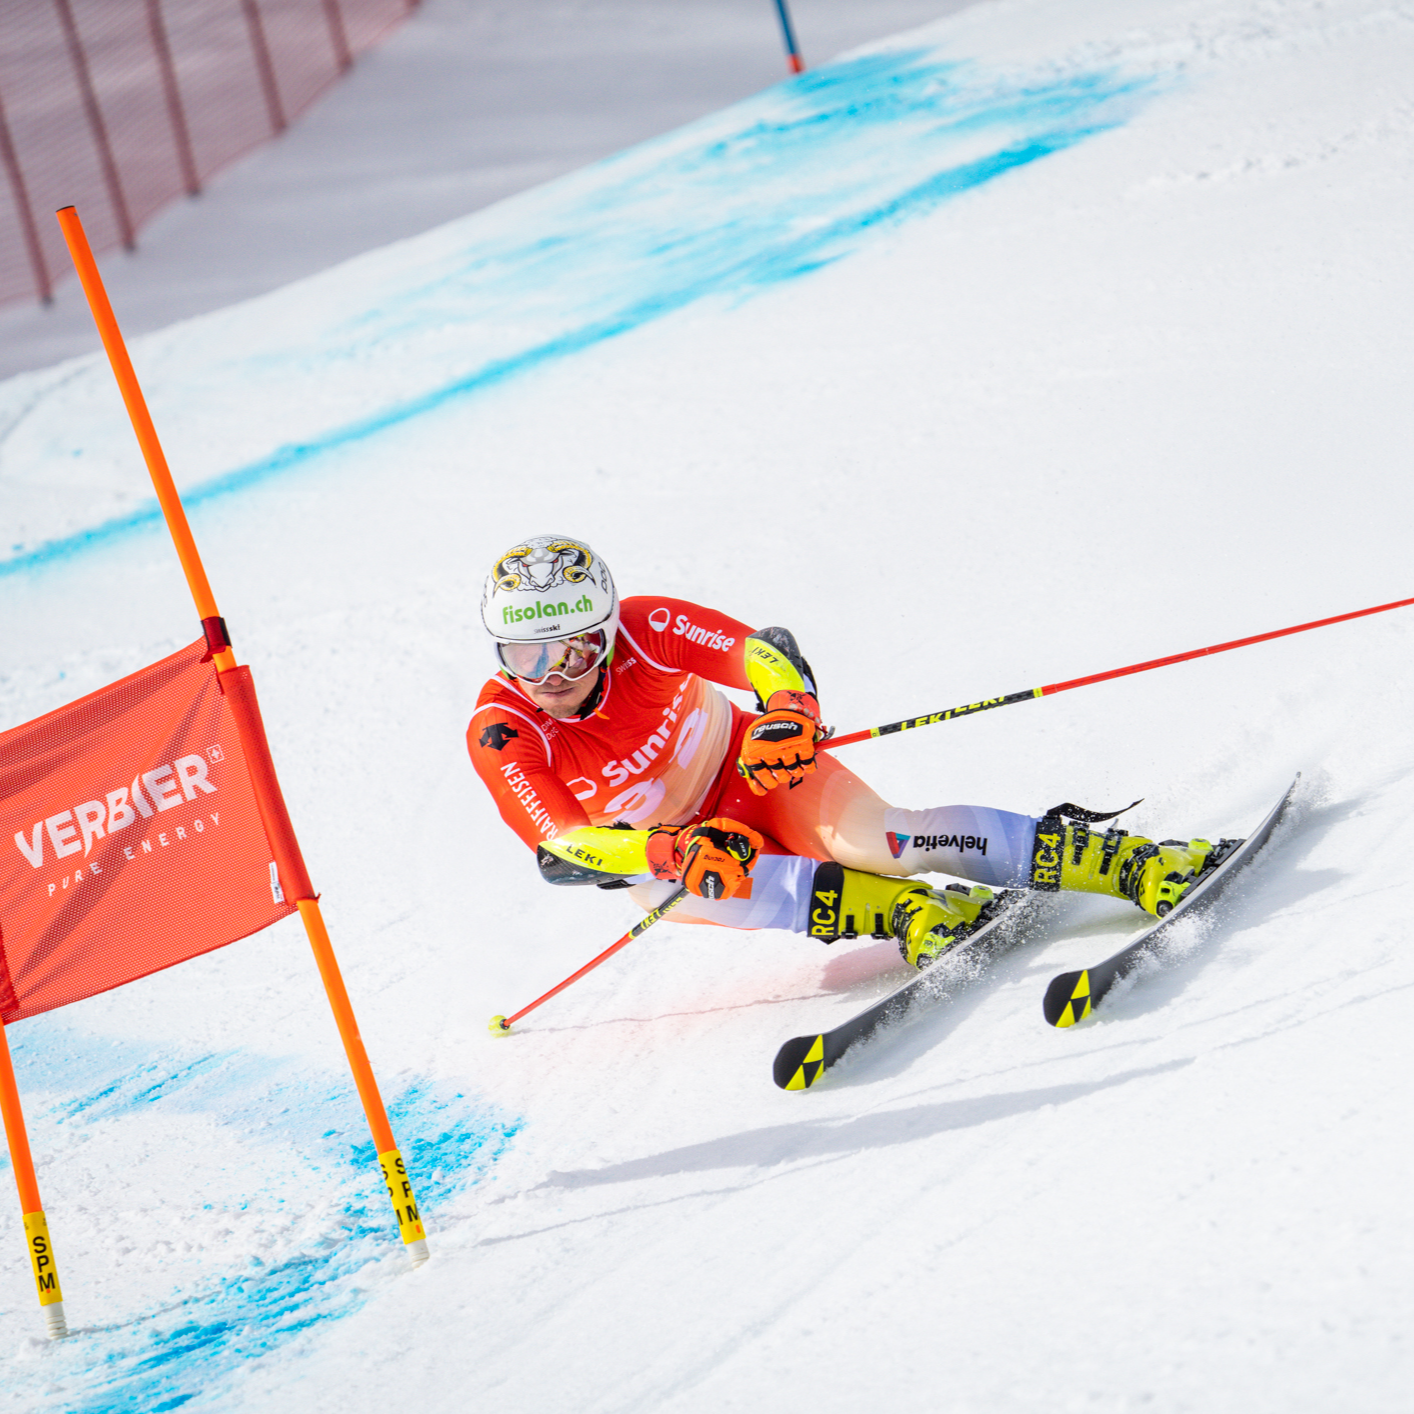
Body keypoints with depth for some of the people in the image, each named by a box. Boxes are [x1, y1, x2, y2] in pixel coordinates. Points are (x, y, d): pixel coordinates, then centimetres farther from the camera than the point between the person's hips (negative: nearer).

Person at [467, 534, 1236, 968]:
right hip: (658, 848, 1)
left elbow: (761, 649, -22)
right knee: (708, 884, -38)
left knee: (868, 836, -28)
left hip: (756, 774, -1)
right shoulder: (500, 734, -24)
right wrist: (669, 853, -48)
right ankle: (914, 909, -33)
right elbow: (556, 848, -32)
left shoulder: (642, 628, -23)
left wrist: (789, 705, -46)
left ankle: (1142, 864, -32)